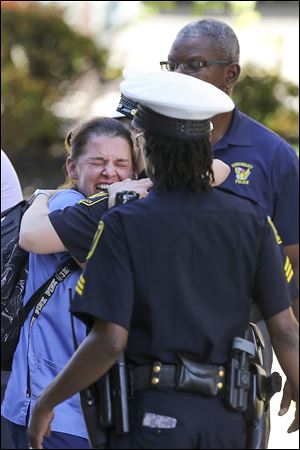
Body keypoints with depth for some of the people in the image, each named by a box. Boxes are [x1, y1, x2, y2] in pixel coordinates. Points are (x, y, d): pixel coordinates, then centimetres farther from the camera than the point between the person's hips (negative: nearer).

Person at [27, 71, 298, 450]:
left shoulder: (123, 226, -9)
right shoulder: (251, 221, 2)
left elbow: (109, 341, -16)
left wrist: (46, 403, -5)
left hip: (151, 417, -4)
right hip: (225, 418, 4)